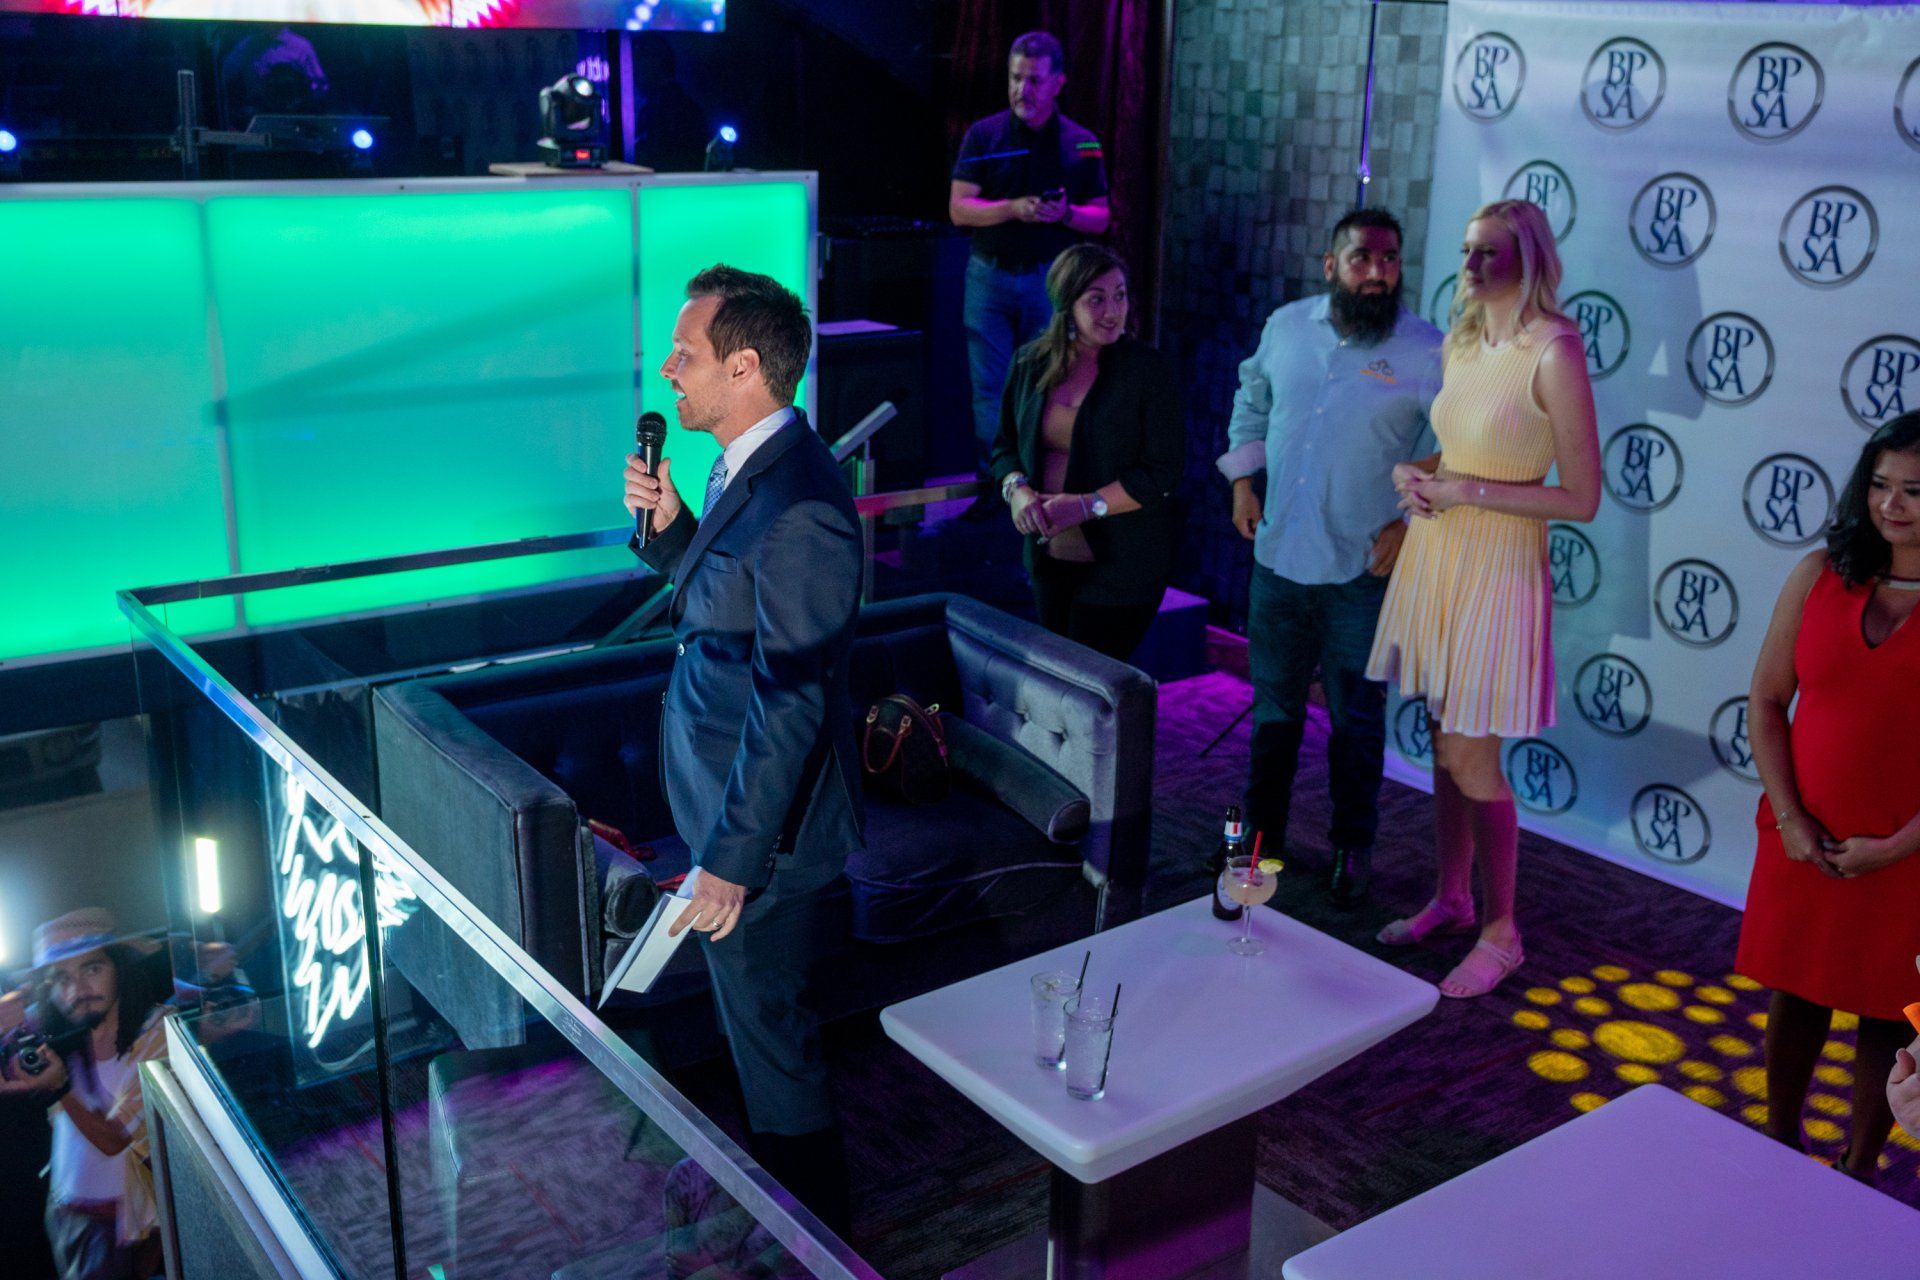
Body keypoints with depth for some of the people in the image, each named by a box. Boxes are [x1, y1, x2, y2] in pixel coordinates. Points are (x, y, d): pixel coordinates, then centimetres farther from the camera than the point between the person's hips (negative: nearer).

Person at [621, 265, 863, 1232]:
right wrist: (667, 522, -2)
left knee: (768, 1027, 9)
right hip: (725, 793, 10)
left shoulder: (798, 509, -28)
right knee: (757, 1016, 26)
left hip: (762, 822, -10)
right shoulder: (748, 469, 4)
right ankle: (776, 1174, 49)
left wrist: (733, 859, -24)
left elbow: (791, 703, -28)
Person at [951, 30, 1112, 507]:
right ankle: (993, 484, 9)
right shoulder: (983, 135, 2)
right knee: (989, 388, 1)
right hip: (990, 275, 0)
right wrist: (1012, 208, -19)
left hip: (1050, 279, 0)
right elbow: (959, 208, -4)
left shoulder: (1081, 144, 4)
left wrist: (1066, 214, -15)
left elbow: (1100, 217, 6)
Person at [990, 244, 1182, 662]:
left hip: (1121, 567, -5)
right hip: (1049, 558, 5)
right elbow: (1005, 445, 13)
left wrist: (1085, 505, -20)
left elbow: (1163, 474, -13)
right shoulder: (1032, 364, 3)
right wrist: (1017, 489, -8)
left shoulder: (1147, 369, -11)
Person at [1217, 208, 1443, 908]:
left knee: (1357, 719, 7)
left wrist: (1411, 520, -14)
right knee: (1273, 708, 16)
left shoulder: (1426, 351, -10)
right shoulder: (1286, 326, 2)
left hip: (1363, 571, -3)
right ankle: (1261, 836, 32)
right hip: (1278, 558, 4)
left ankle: (1353, 851, 24)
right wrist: (1243, 479, 9)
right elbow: (1251, 401, 18)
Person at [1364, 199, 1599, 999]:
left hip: (1496, 570, -7)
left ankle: (1499, 932, 15)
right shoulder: (1464, 344, 7)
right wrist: (1413, 472, 0)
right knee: (1445, 744, 15)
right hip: (1434, 559, 7)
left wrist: (1468, 492, -18)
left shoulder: (1554, 354, -15)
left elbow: (1582, 498, -16)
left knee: (1470, 757, -2)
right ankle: (1450, 897, 32)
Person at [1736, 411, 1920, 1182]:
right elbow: (1766, 699, 0)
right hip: (1805, 841, 2)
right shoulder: (1820, 576, -3)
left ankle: (1858, 1172, 31)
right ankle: (1778, 1143, 37)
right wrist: (1788, 816, -8)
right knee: (1794, 993, 15)